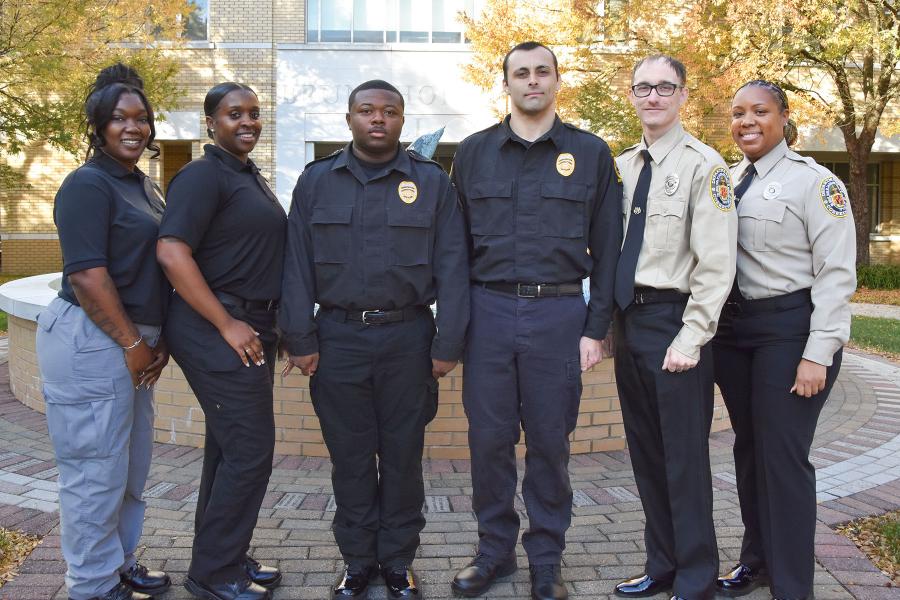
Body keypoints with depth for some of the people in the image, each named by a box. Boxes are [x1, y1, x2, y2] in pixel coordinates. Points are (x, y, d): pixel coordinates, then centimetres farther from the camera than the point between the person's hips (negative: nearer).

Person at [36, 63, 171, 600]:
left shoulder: (147, 187, 15)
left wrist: (160, 340, 10)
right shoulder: (89, 184, -12)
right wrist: (133, 344, -15)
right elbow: (86, 276, -20)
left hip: (134, 342, 9)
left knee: (131, 467, 19)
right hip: (91, 341, -9)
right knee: (96, 471, 2)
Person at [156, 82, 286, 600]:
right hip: (219, 331, -9)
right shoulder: (204, 175, -11)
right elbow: (172, 252, -21)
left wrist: (270, 325, 16)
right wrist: (226, 324, -19)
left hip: (252, 328, 9)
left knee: (230, 449, 15)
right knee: (250, 452, -7)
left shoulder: (252, 177, 17)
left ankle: (225, 558, 27)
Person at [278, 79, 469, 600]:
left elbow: (451, 268, 0)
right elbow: (298, 265, 4)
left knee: (403, 454, 8)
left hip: (407, 337, -1)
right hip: (338, 337, 1)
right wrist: (300, 340, -2)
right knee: (350, 455, 9)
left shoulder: (432, 182, 3)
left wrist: (448, 344, -5)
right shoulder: (316, 181, 7)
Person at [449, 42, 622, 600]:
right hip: (489, 309, 1)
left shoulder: (591, 153, 5)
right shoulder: (474, 152, 9)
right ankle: (494, 549, 24)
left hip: (559, 313, -1)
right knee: (489, 438, 6)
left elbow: (607, 247, 4)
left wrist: (596, 329, -2)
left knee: (550, 441, 7)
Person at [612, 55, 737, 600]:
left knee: (685, 457, 1)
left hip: (675, 321, -7)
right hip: (629, 321, 7)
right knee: (646, 452, 15)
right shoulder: (621, 166, 12)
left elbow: (716, 263, -13)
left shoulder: (703, 165, -8)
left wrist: (691, 338, -17)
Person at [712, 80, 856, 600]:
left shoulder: (814, 181, -6)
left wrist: (818, 353, -16)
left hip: (789, 327, -6)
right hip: (734, 328, 6)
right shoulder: (728, 182, 12)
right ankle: (757, 558, 32)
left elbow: (836, 273, -11)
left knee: (783, 456, -4)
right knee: (748, 449, 15)